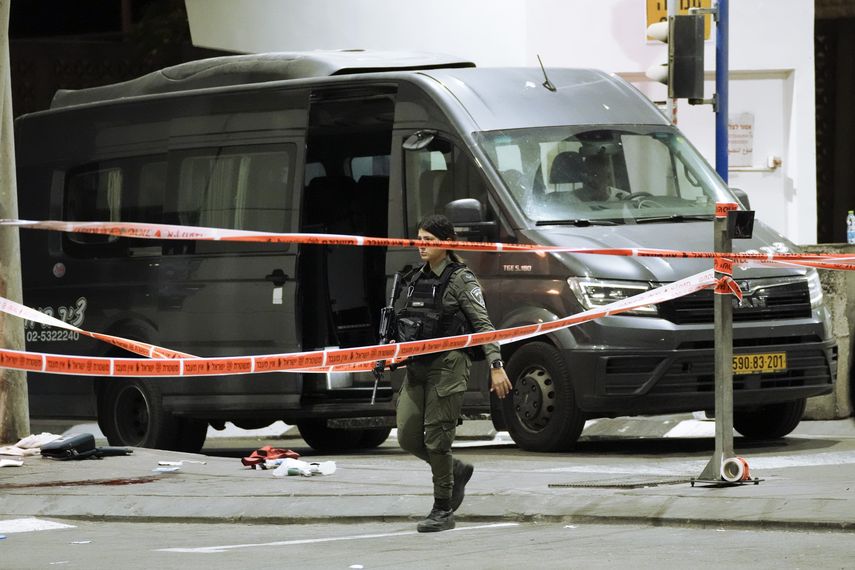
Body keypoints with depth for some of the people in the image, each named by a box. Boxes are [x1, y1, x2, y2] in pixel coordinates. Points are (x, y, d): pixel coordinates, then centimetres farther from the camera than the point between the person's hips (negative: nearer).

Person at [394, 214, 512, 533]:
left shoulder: (460, 280, -7)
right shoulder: (418, 278, 14)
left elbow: (483, 324, -10)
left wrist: (496, 366, -17)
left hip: (447, 366, -7)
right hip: (417, 367, 7)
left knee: (437, 438, -7)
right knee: (407, 437, 4)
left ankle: (443, 511, 3)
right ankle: (457, 471, 27)